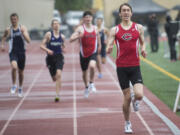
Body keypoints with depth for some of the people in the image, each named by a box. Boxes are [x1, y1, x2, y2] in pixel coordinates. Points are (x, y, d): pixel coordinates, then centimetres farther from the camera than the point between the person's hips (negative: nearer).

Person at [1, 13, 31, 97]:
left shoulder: (23, 28, -3)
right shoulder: (8, 30, 1)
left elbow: (28, 41, -10)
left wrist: (24, 33, -25)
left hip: (21, 52, 1)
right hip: (13, 52, -1)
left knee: (21, 72, 12)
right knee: (14, 67, -28)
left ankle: (20, 88, 34)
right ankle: (14, 85, -9)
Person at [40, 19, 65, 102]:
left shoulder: (62, 36, 5)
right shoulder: (49, 34, -4)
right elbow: (42, 45, -5)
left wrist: (63, 49, 0)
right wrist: (47, 50, -23)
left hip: (59, 57, 0)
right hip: (50, 57, 0)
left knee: (59, 74, -22)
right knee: (54, 78, 8)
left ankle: (57, 95, -20)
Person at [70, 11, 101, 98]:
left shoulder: (95, 28, 4)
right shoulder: (80, 28, -8)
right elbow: (71, 39, -17)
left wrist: (99, 45, 30)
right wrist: (78, 36, -33)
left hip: (93, 53, 0)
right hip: (83, 54, 0)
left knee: (92, 66, -29)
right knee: (84, 72, 13)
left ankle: (92, 83, -7)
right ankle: (86, 87, 40)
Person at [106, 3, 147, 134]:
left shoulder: (139, 27, 5)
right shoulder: (115, 30, 3)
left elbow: (143, 42, 16)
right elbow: (109, 47, 0)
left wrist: (143, 49, -6)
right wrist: (108, 49, -24)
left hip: (135, 66, 0)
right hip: (121, 67, 0)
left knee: (139, 95, -18)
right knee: (127, 98, 1)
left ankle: (135, 100, 21)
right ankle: (127, 123, 22)